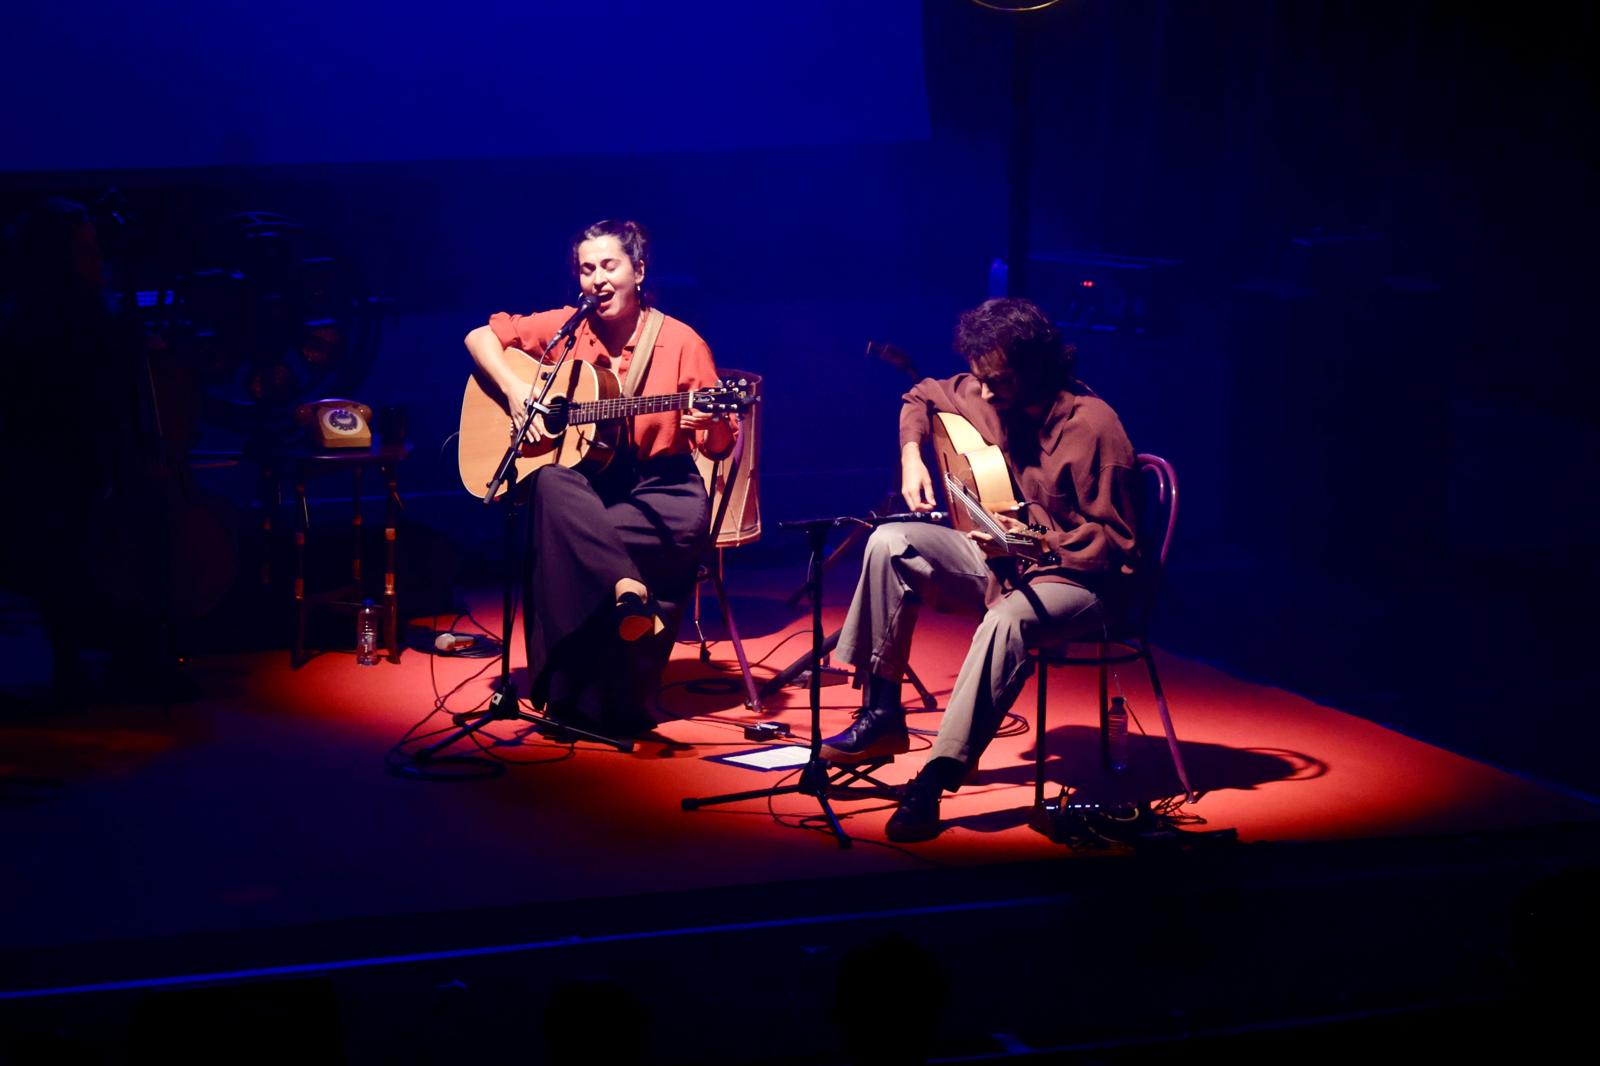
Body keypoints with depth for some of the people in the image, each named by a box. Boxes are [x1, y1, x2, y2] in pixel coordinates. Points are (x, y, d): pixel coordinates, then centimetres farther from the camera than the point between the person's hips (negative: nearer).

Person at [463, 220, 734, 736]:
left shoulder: (680, 343, -2)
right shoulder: (566, 328, 6)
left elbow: (720, 446, -1)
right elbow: (480, 337, 11)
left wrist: (711, 426, -25)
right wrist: (514, 388, -7)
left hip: (658, 488, -2)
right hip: (582, 483, 2)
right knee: (550, 488, -33)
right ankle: (627, 589, -40)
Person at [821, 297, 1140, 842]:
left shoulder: (1091, 425, -23)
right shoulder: (983, 395, -3)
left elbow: (1114, 544, -20)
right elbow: (921, 398, 20)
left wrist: (1037, 543, -32)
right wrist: (912, 457, 1)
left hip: (1077, 576, -7)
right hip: (997, 555, 7)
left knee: (1007, 618, -39)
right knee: (890, 543, -12)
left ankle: (936, 779, -41)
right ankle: (882, 716, -8)